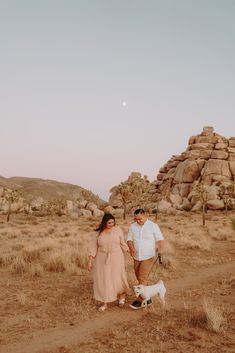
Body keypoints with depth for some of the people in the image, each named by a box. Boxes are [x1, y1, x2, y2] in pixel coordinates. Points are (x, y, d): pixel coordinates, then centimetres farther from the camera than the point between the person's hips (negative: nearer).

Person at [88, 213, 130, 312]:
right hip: (102, 260, 1)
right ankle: (105, 303, 19)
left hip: (116, 259, -1)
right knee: (102, 280, 4)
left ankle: (122, 295, 33)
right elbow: (93, 246, -1)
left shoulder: (117, 229, -6)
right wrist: (90, 261, -5)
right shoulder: (99, 232, -3)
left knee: (117, 278, 2)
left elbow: (122, 243, 5)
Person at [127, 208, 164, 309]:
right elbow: (129, 239, 2)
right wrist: (131, 248, -17)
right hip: (137, 257, 5)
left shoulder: (153, 226, -6)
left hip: (148, 257, -5)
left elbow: (160, 239, -6)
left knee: (142, 278, -9)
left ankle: (140, 301, 1)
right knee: (140, 278, 11)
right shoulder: (133, 226, 3)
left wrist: (160, 250, -23)